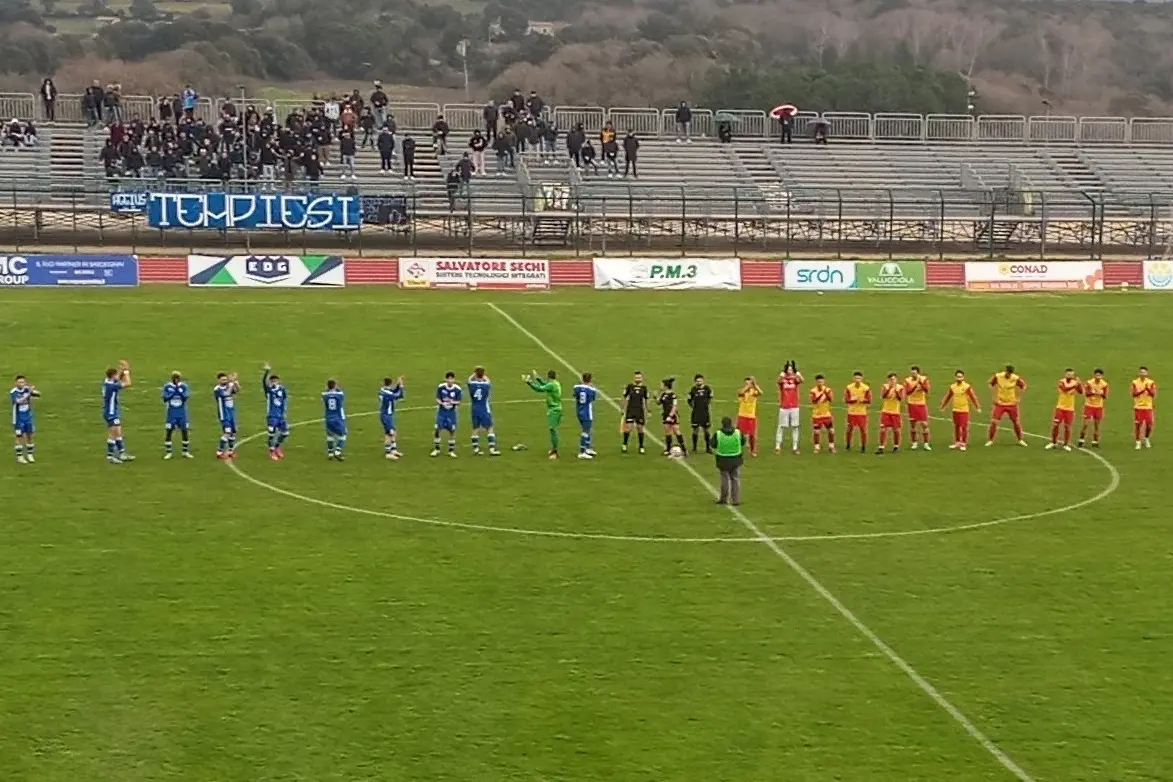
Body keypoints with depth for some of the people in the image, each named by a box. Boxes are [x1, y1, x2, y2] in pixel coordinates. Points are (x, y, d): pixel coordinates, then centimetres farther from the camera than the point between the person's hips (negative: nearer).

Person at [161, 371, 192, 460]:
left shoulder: (183, 386, -3)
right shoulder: (167, 386, -3)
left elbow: (185, 397, -14)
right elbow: (165, 398, -12)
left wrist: (179, 391, -25)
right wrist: (173, 392, -21)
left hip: (182, 413, 1)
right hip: (171, 413, -1)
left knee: (185, 431, 4)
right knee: (168, 432, -2)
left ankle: (186, 451, 16)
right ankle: (168, 452, 7)